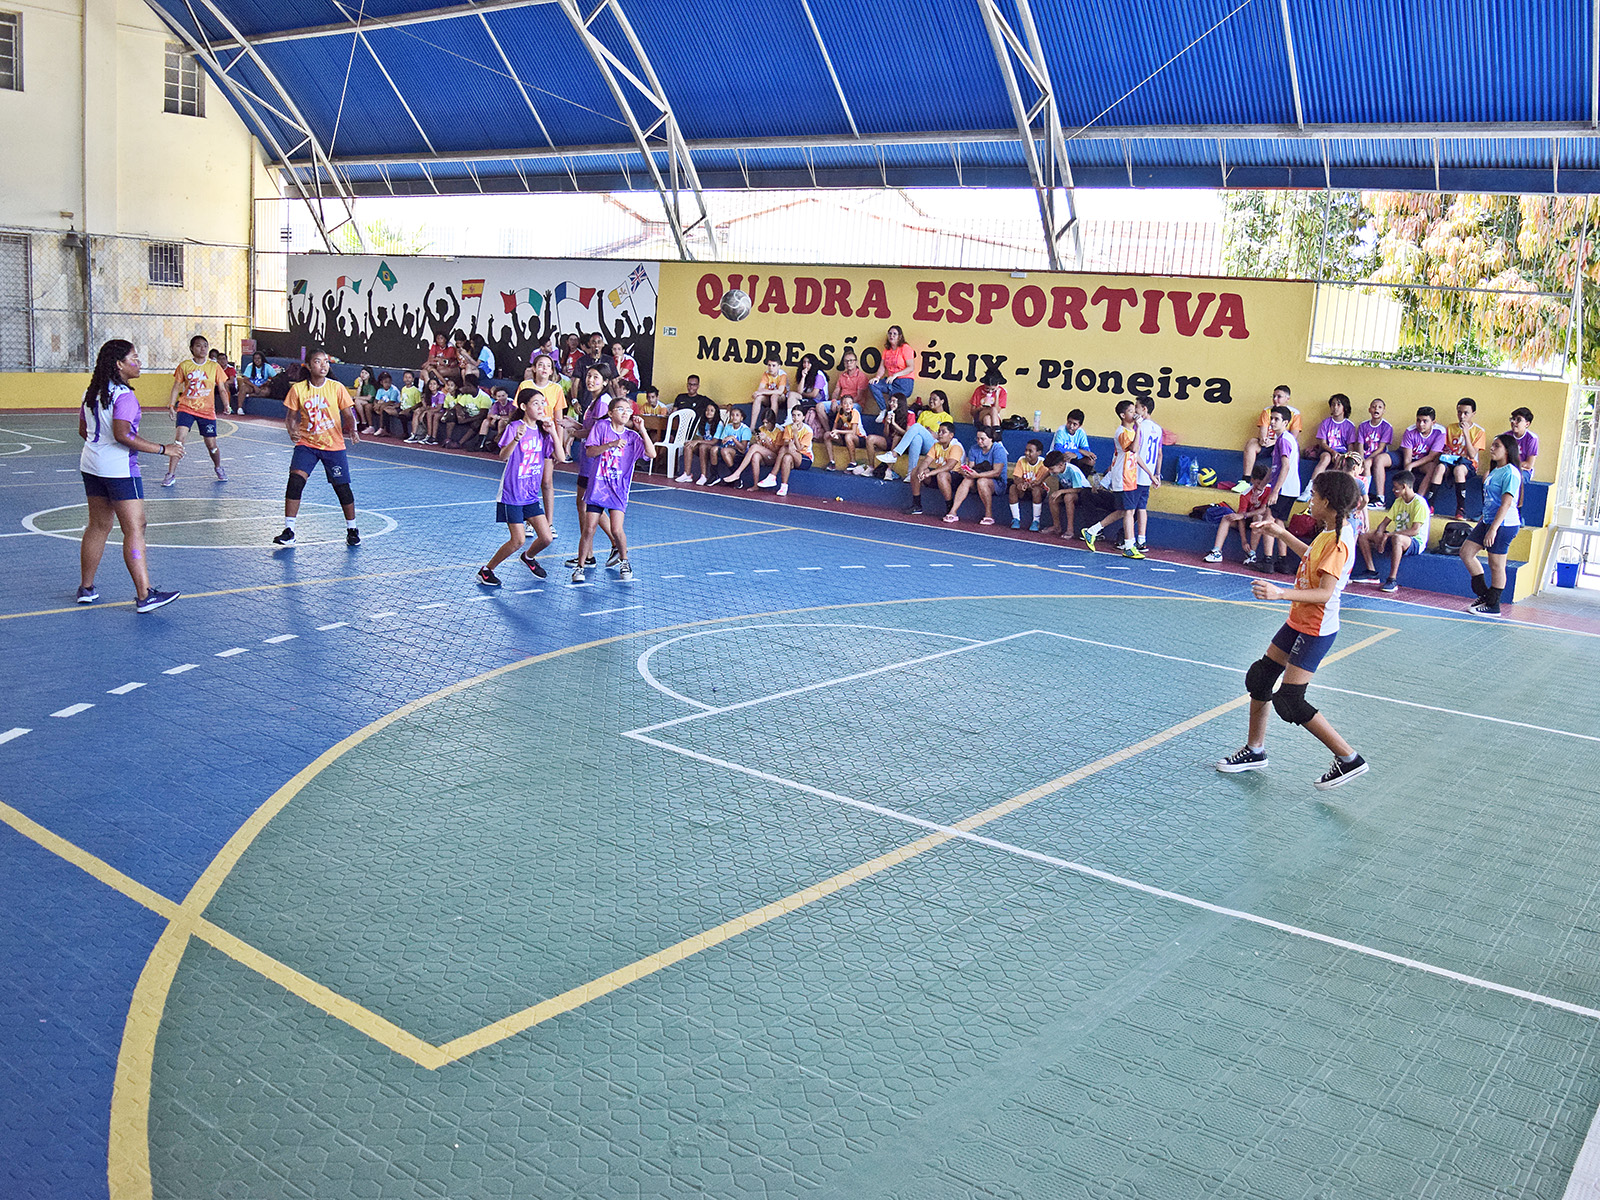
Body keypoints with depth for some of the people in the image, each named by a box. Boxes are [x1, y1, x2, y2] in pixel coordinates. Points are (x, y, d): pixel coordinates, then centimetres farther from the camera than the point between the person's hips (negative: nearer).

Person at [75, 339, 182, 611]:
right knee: (135, 529, -8)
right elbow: (122, 435, -24)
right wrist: (162, 449, -21)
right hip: (119, 469, -9)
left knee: (98, 526, 17)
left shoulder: (92, 392, 11)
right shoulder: (123, 395, -16)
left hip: (91, 466, 9)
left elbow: (83, 431, 18)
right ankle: (144, 596, -11)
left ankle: (86, 588, 24)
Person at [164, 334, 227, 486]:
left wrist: (226, 405, 1)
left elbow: (221, 389, 8)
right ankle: (171, 475, -13)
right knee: (179, 437, -17)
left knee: (211, 444, 3)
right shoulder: (184, 366, 1)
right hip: (186, 407, 0)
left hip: (207, 410, 1)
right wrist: (171, 405, 0)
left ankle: (218, 468, 33)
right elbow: (176, 387, 6)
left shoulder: (214, 366, 2)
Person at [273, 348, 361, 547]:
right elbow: (291, 416, 5)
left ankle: (352, 529, 22)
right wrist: (292, 431, -16)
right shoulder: (298, 389, -3)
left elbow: (348, 414, -3)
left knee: (342, 487, 1)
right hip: (306, 443, 1)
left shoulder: (336, 387, -6)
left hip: (333, 446, 0)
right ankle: (288, 531, -7)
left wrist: (352, 431, -23)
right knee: (295, 480, -15)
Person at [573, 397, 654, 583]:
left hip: (618, 490, 0)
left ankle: (624, 561, 16)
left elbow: (651, 454, -9)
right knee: (589, 529, -4)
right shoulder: (601, 426, 0)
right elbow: (589, 452, -6)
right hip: (597, 486, 0)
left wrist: (642, 430, -13)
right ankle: (580, 565, 13)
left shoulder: (632, 436, 2)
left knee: (616, 529, -11)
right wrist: (610, 445, -19)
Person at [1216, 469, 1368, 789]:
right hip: (1299, 622, 10)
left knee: (1289, 701, -11)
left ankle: (1349, 759, -1)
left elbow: (1324, 593, -31)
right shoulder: (1330, 533, 6)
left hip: (1315, 630, -10)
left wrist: (1281, 593, -41)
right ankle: (1255, 750, 31)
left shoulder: (1338, 542, -24)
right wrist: (1281, 534, 27)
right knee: (1259, 678, 16)